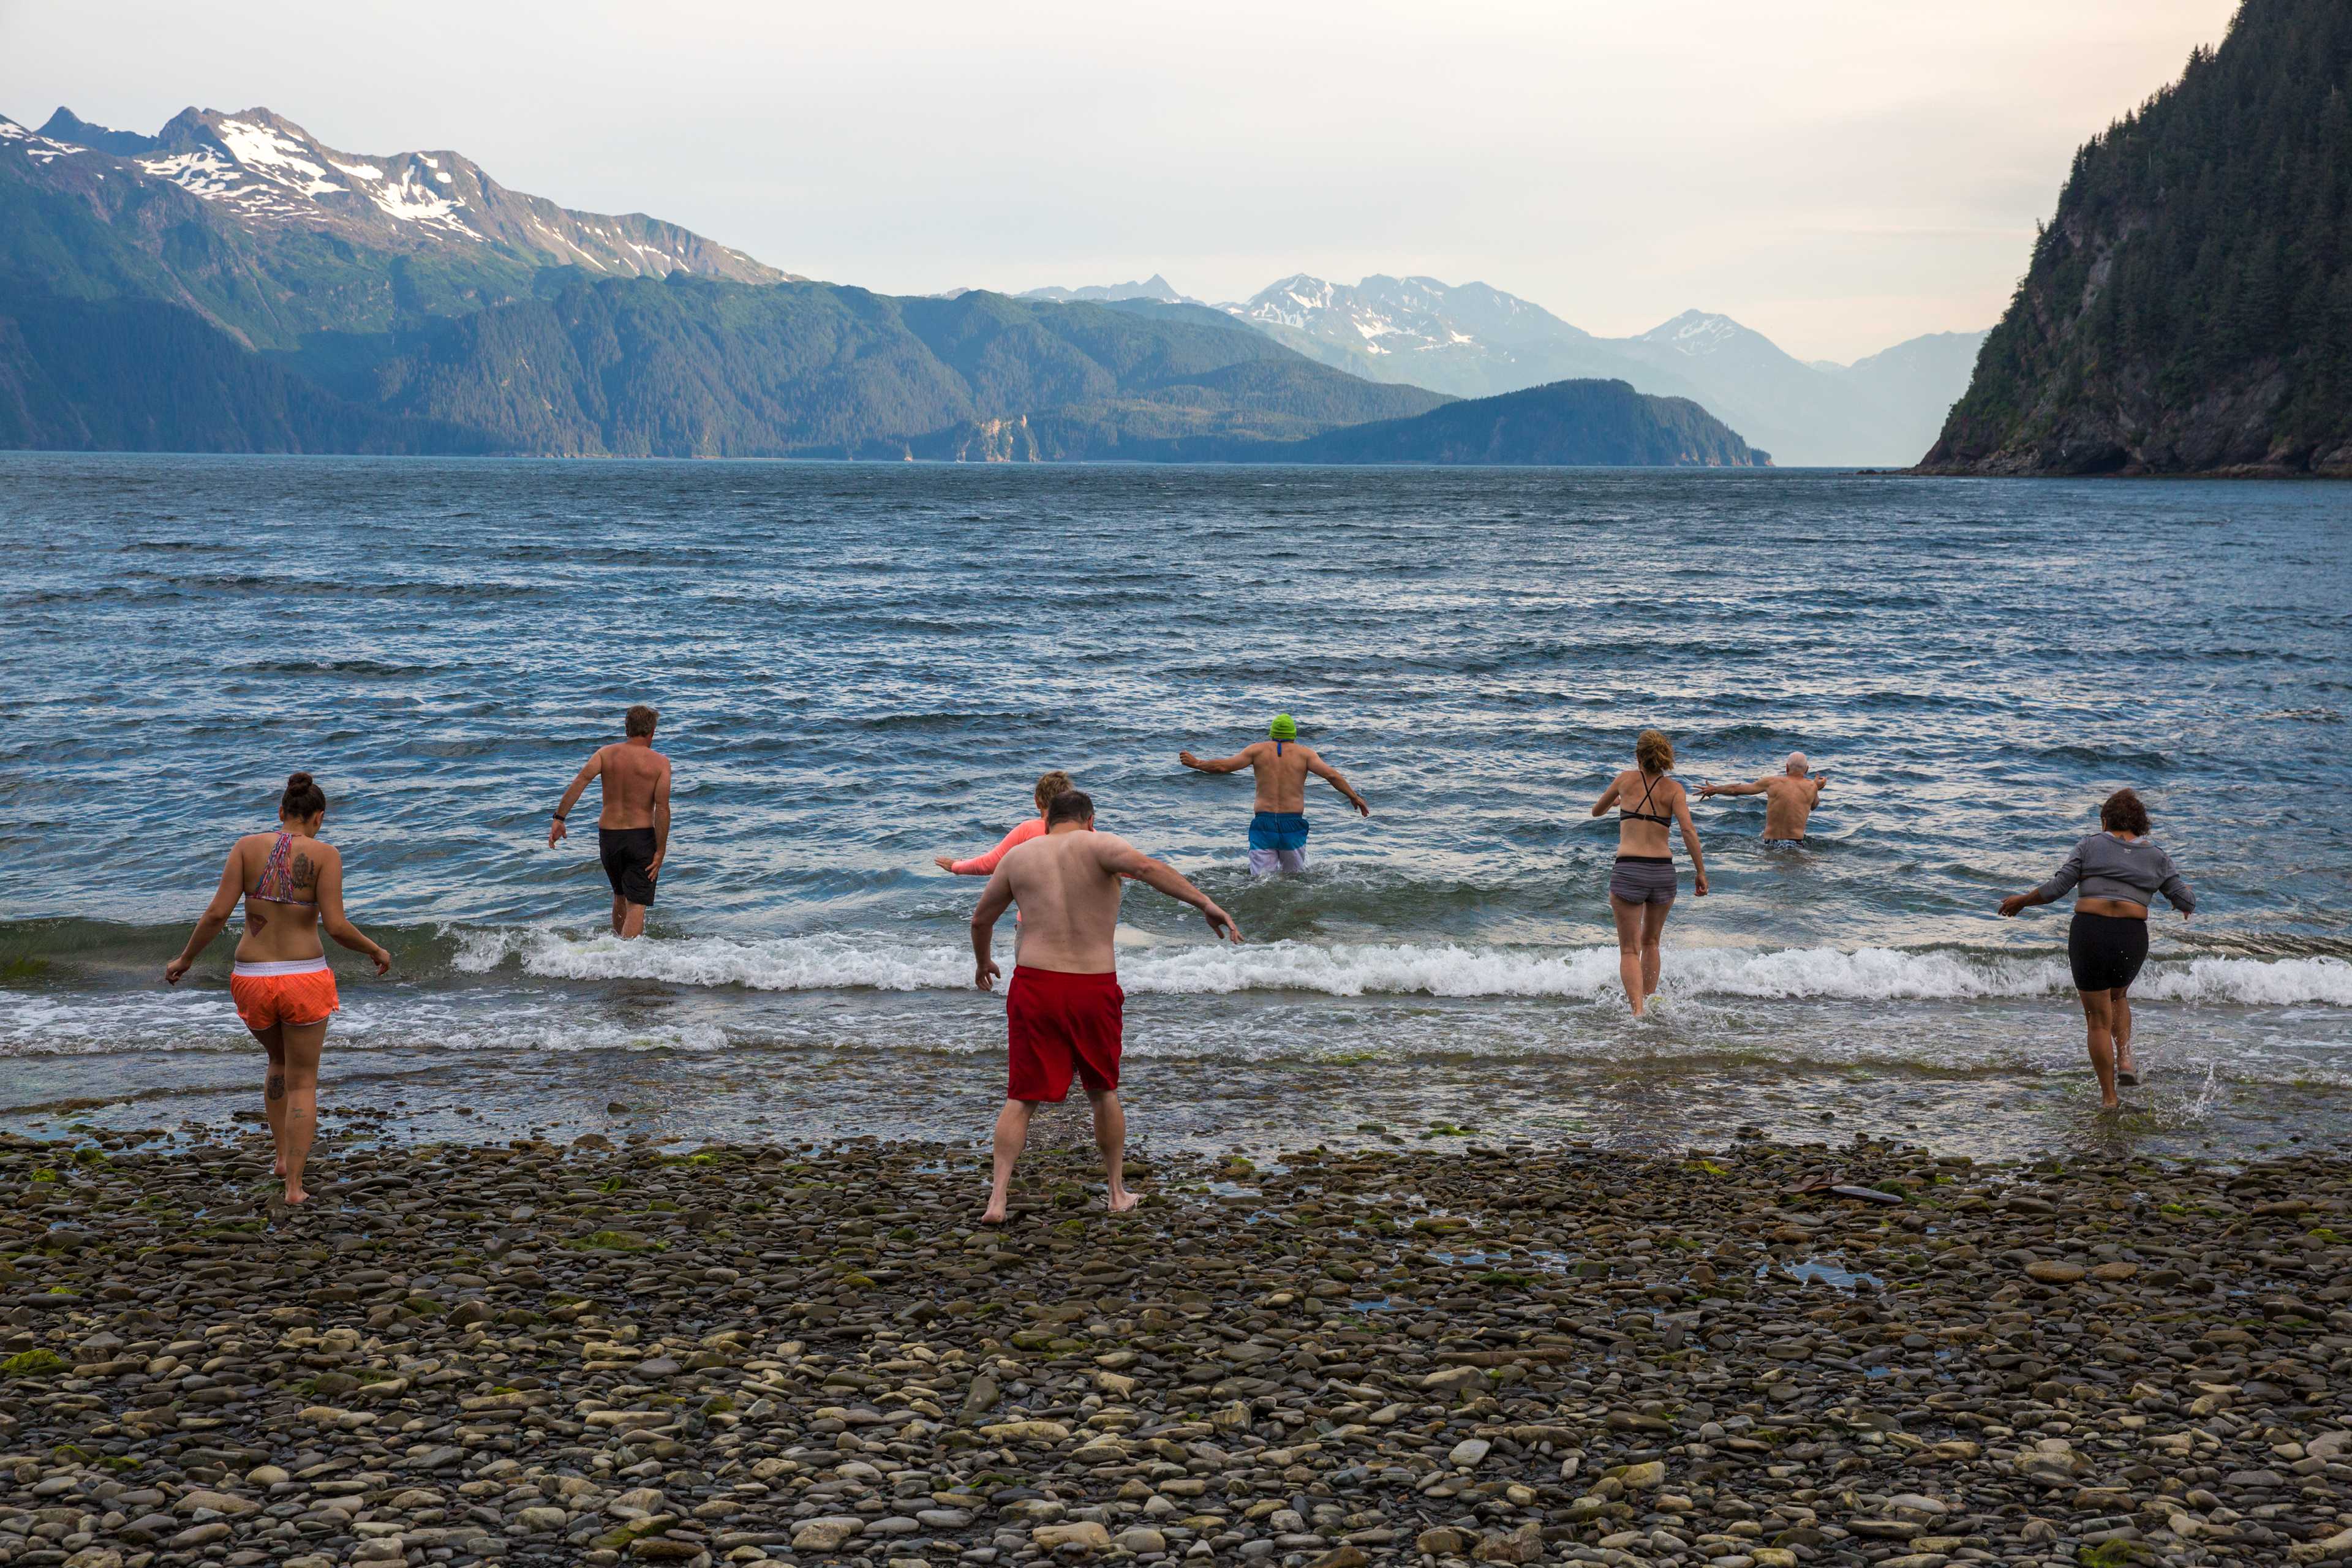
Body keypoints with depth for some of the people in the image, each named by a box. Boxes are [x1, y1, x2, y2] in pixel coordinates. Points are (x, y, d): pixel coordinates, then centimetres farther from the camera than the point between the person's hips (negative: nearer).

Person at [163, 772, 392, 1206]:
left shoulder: (247, 846, -1)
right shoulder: (324, 855, -8)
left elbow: (218, 913, -7)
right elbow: (337, 927, -15)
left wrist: (185, 958, 7)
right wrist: (376, 950, 4)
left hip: (252, 982, 3)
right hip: (304, 980, -3)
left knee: (279, 1061, 31)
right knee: (303, 1082, 13)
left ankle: (282, 1156, 30)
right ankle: (294, 1185, 5)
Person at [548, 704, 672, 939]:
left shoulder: (606, 753, 2)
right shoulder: (660, 762, -5)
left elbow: (580, 780, -13)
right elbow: (662, 808, -14)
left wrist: (559, 818, -14)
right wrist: (660, 851, -11)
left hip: (608, 835, 4)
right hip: (641, 837, -4)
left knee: (620, 897, 25)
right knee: (636, 904, -4)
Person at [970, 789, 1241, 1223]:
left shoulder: (1018, 856, 8)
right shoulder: (1097, 845, -3)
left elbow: (981, 919, 18)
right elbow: (1145, 866, -22)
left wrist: (982, 963, 37)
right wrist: (1206, 904, -24)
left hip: (1034, 984, 1)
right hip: (1095, 988, -1)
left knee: (1022, 1098, 5)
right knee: (1103, 1093, 18)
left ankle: (997, 1198, -7)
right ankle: (1118, 1193, 26)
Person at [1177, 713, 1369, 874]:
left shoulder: (1258, 750, 6)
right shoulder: (1304, 753, 5)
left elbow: (1223, 766, 3)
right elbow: (1330, 775, -4)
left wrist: (1196, 764, 17)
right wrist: (1354, 797, 5)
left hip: (1263, 823, 0)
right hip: (1293, 824, 0)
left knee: (1260, 879, -4)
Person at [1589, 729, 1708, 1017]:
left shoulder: (1626, 779, 5)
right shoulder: (1674, 788, 2)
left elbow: (1596, 811, 22)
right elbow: (1688, 830, -11)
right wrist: (1700, 872, -6)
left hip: (1628, 871, -2)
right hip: (1663, 871, 2)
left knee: (1630, 949, 1)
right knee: (1650, 943, 24)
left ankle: (1637, 1009, -16)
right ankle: (1649, 1001, 27)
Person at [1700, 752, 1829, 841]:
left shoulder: (1772, 782, 5)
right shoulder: (1812, 787, 3)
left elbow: (1736, 789, 15)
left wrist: (1715, 790, 31)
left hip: (1770, 842, 1)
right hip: (1796, 844, -1)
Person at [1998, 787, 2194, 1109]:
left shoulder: (2092, 846, 2)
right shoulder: (2157, 857, 9)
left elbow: (2055, 889, -4)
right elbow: (2186, 901, 8)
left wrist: (2022, 901, 11)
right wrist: (2185, 903, 31)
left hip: (2089, 933, -2)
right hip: (2132, 937, 2)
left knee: (2098, 1017, 10)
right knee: (2117, 996, 31)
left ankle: (2109, 1098, 10)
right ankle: (2125, 1060, 11)